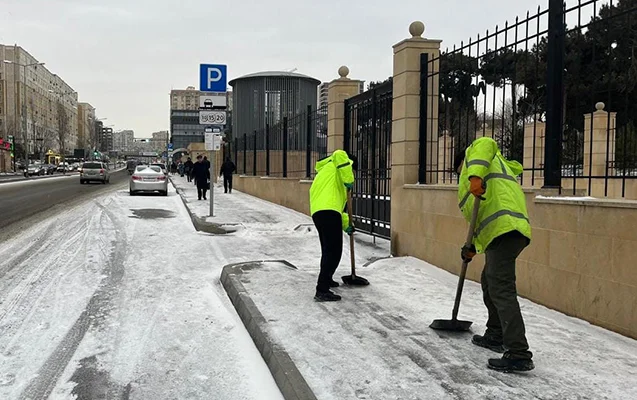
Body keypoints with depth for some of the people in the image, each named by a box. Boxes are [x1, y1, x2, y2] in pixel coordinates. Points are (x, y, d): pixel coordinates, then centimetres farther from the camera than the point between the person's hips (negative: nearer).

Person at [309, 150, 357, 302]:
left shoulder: (326, 172, 37)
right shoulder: (336, 166, 10)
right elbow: (339, 155, -17)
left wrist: (346, 224, 30)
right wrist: (349, 180, -13)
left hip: (318, 212, 10)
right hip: (328, 212, -10)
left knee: (328, 249, 27)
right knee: (334, 252, -10)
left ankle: (326, 279, 45)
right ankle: (322, 291, -12)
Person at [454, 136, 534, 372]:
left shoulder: (474, 153, 16)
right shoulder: (499, 168, 40)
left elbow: (485, 145, -12)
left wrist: (475, 176, -28)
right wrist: (474, 248, 31)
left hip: (503, 229, -10)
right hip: (507, 230, 10)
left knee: (501, 291, -14)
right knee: (490, 283, 25)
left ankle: (519, 355, -16)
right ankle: (496, 336, 38)